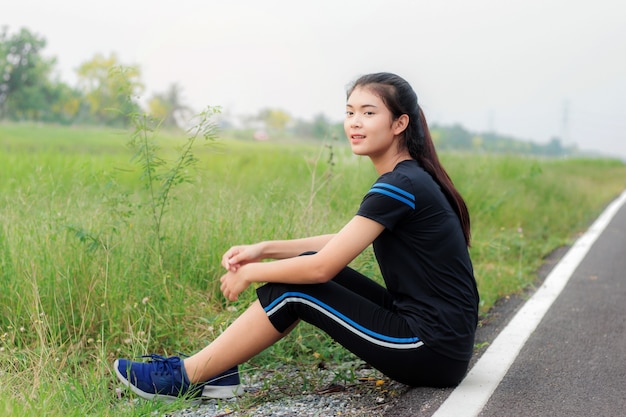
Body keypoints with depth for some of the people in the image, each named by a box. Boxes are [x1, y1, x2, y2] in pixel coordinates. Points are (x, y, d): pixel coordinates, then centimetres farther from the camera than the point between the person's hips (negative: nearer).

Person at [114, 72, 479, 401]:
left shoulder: (401, 185, -19)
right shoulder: (409, 177, 10)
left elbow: (323, 266, -20)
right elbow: (345, 243, 18)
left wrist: (250, 272, -5)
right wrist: (264, 249, 9)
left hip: (435, 351, -9)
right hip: (441, 335, 9)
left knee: (292, 291, -8)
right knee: (307, 266, 8)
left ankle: (186, 377, 4)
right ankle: (219, 371, 10)